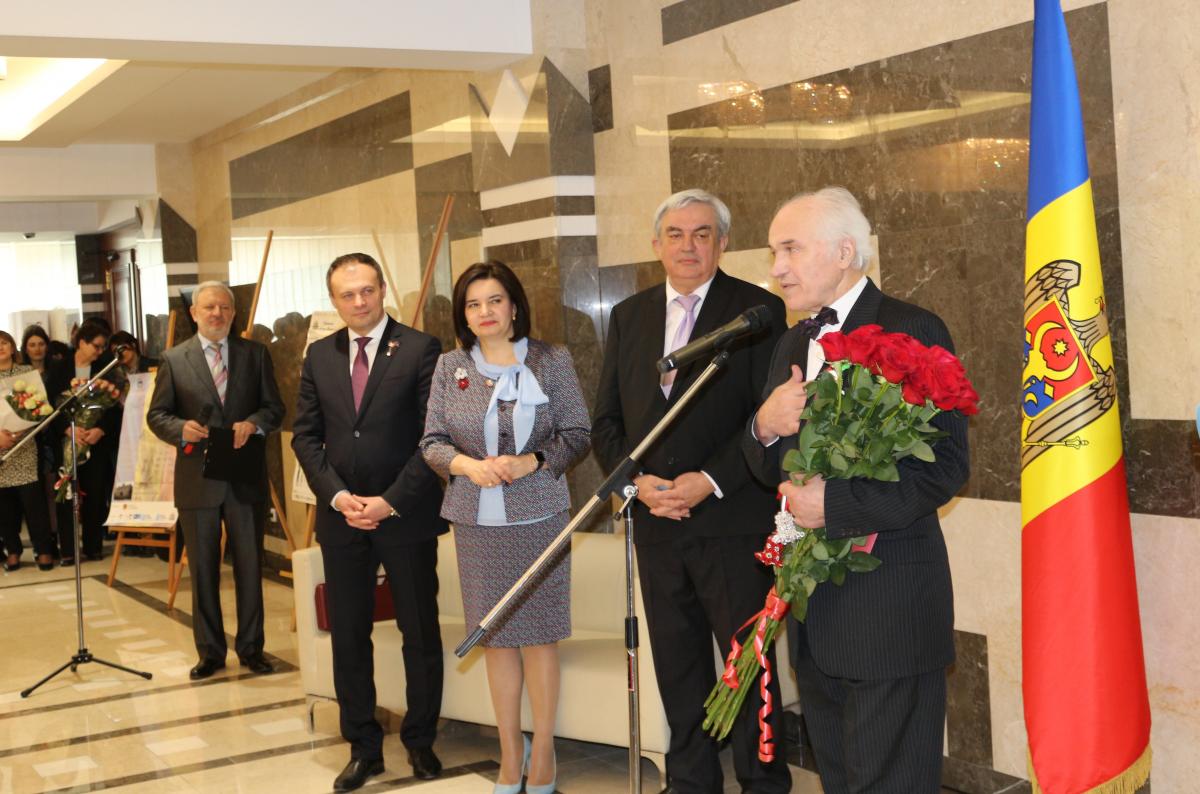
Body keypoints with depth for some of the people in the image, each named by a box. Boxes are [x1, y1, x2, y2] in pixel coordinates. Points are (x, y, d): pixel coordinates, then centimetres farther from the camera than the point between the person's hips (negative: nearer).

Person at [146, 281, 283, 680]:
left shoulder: (255, 353, 6)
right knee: (202, 568, 7)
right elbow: (156, 415, 3)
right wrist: (182, 429, -17)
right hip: (197, 479, 0)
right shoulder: (174, 359, 3)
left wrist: (253, 423, -16)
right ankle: (210, 651, 18)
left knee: (250, 565, 7)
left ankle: (250, 647, 20)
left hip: (245, 477, 1)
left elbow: (274, 407, 5)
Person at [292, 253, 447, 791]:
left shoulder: (421, 349, -5)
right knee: (348, 635, 8)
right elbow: (305, 436, 7)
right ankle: (363, 747, 20)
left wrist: (391, 501, -14)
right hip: (341, 517, 4)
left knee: (420, 632, 7)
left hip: (406, 516, -3)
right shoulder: (320, 355, 8)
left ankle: (420, 741, 22)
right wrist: (338, 496, -7)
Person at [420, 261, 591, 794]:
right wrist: (467, 464, -14)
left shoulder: (552, 361, -1)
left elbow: (577, 434, -2)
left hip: (537, 515, -2)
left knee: (539, 634, 3)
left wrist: (529, 462, -17)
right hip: (477, 520, 2)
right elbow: (432, 442, 6)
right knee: (495, 636, 9)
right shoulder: (449, 367, 5)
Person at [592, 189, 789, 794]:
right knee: (677, 666, 13)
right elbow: (606, 421, 12)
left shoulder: (759, 311, -3)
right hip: (656, 521, 5)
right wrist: (636, 479, -6)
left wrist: (710, 481, -18)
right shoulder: (628, 316, 12)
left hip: (733, 521, -4)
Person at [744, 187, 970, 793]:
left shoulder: (913, 332, -11)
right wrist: (765, 427, -6)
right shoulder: (793, 345, 15)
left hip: (888, 612, -8)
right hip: (815, 608, 8)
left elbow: (945, 469, -18)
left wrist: (835, 504, -22)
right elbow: (770, 470, 16)